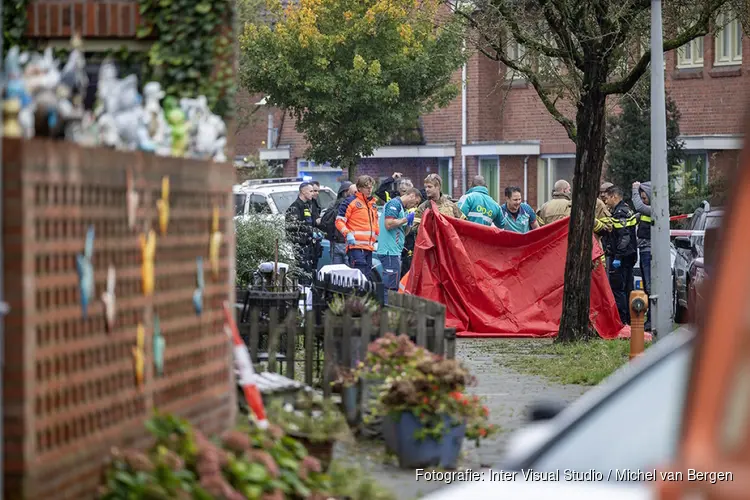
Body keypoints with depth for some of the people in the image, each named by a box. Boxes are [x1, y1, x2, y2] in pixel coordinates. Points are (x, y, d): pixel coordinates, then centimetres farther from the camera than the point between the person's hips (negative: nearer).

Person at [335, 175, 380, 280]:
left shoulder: (372, 204, 22)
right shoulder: (351, 202, -2)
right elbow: (339, 221, -6)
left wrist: (376, 236, 22)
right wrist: (347, 234, -19)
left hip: (369, 247, 8)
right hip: (356, 246, -8)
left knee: (368, 276, 9)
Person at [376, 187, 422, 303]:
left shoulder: (401, 207, 22)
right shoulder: (394, 204, -8)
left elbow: (403, 234, 27)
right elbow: (389, 224, -22)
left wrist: (409, 224, 9)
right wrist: (406, 219, -10)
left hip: (395, 251, 11)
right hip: (390, 251, -11)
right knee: (390, 286, -12)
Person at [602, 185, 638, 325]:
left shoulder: (620, 212, -15)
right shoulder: (626, 210, 18)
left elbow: (624, 237, -22)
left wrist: (617, 257, -24)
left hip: (621, 257, -11)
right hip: (629, 257, 11)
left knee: (617, 288, -8)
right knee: (627, 288, 13)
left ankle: (622, 319, -9)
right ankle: (629, 319, 17)